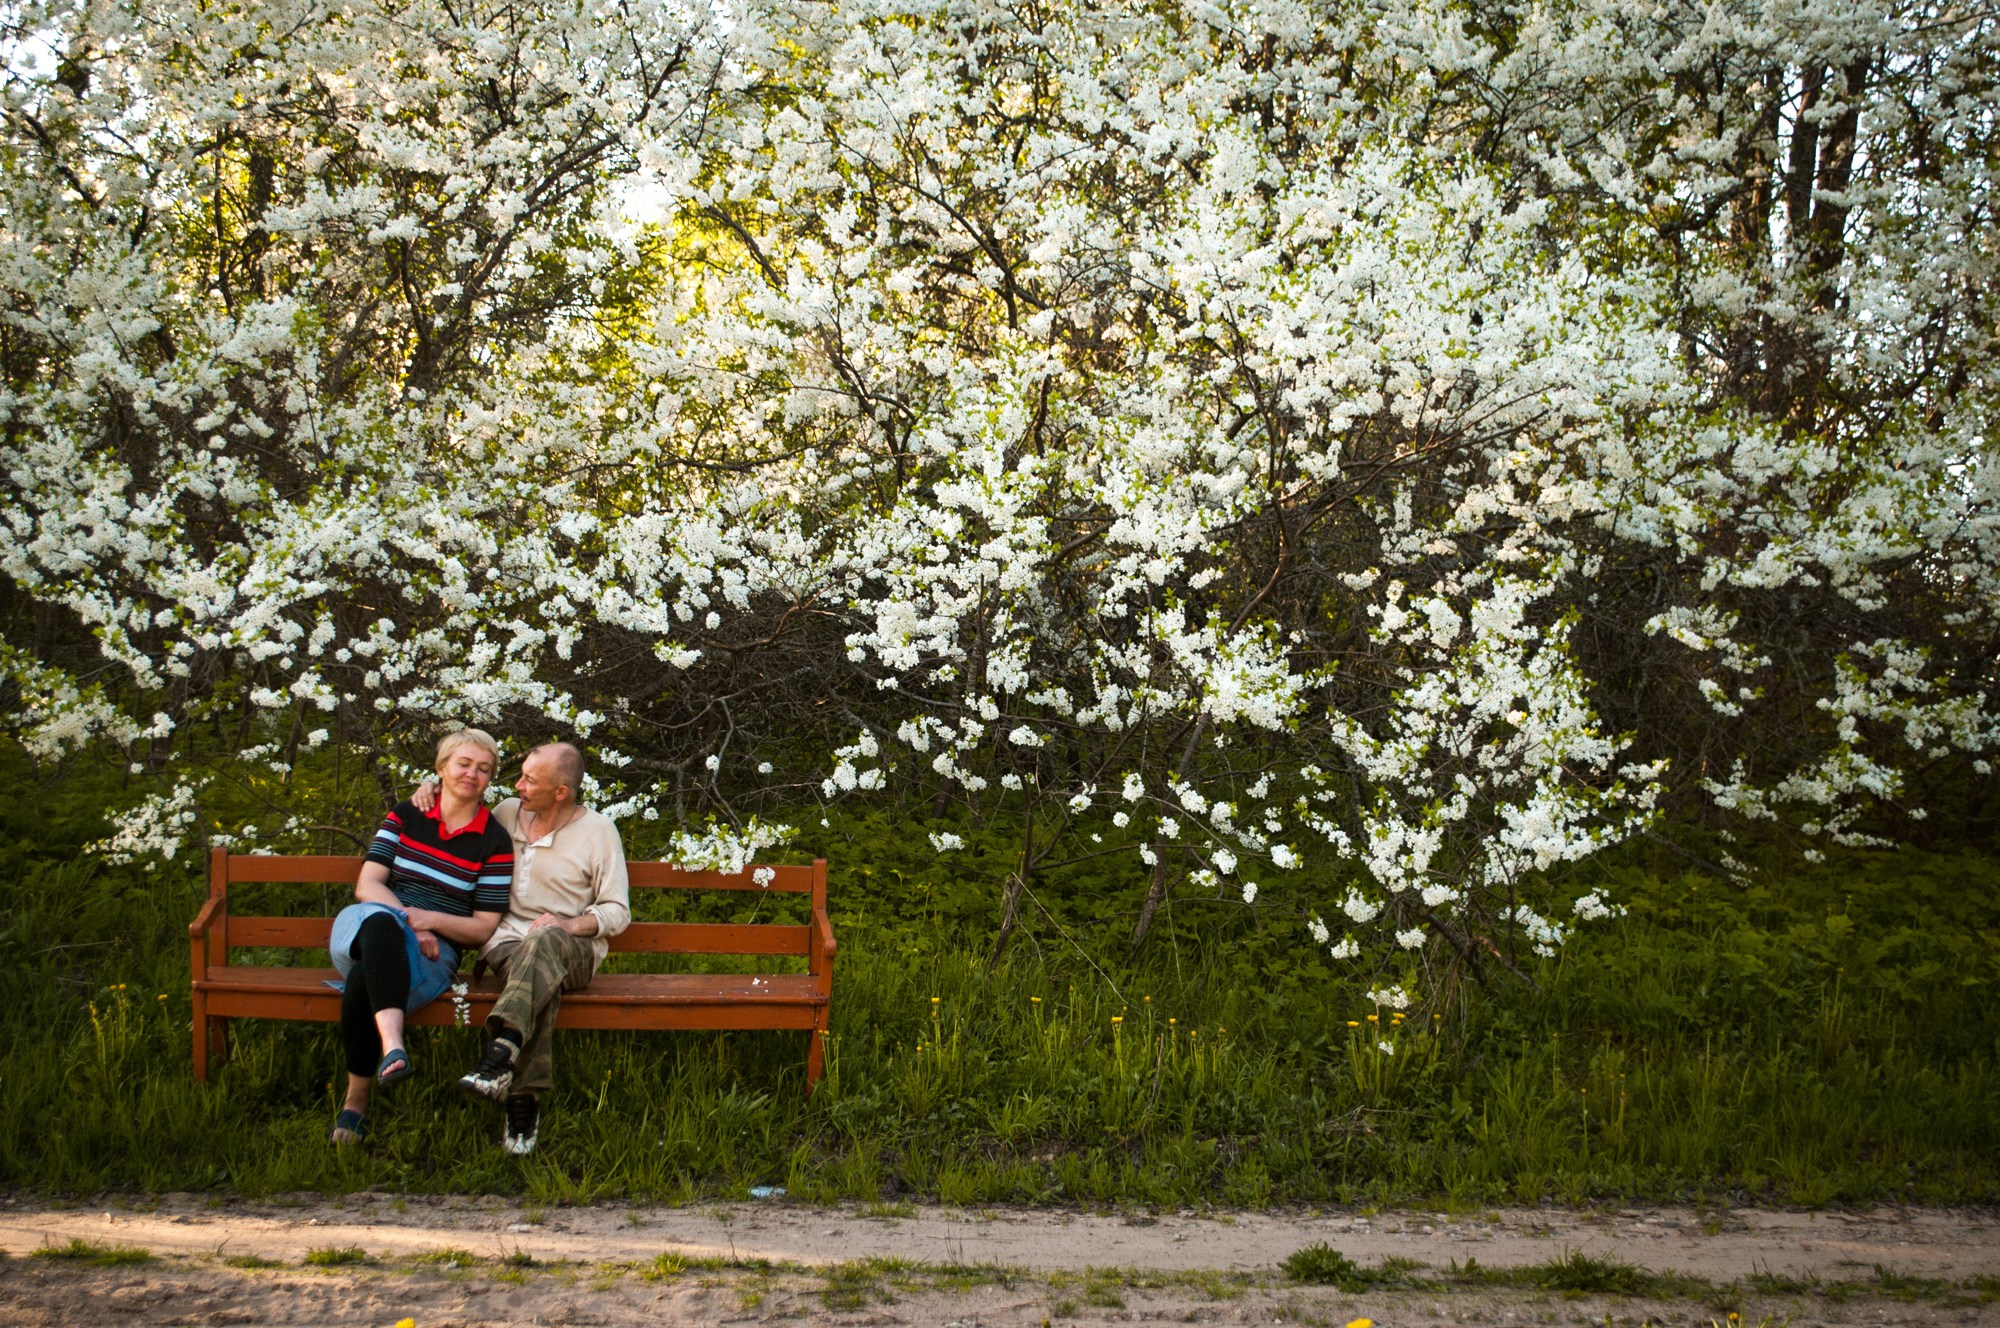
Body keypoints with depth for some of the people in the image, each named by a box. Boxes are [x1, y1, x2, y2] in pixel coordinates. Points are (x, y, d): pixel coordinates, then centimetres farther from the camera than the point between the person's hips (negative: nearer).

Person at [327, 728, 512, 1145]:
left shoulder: (495, 842, 8)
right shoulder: (405, 817, 16)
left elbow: (484, 928, 5)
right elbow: (367, 885, 5)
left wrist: (432, 920, -14)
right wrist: (408, 921, -14)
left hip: (433, 952, -1)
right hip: (365, 927, 1)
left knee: (364, 981, -36)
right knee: (380, 922, -40)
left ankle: (356, 1102, -31)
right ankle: (392, 1046, -58)